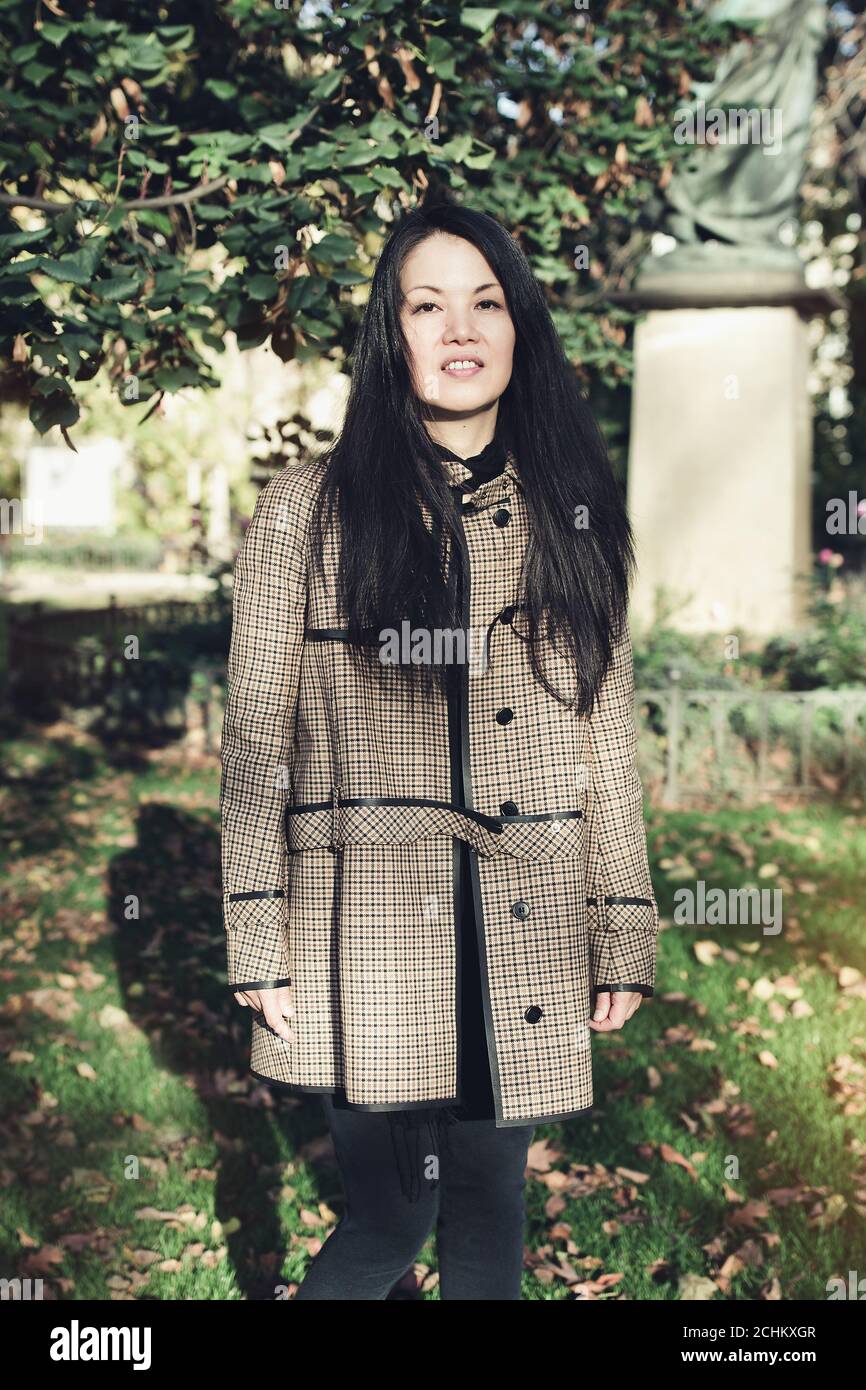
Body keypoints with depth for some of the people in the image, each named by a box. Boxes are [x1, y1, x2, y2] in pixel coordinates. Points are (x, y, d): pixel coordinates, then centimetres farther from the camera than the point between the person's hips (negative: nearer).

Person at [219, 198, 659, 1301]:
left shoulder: (570, 517, 9)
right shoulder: (308, 510, 0)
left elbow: (606, 737, 9)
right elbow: (256, 737, -1)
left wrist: (624, 937, 7)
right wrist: (258, 949, -3)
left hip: (526, 931, 3)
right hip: (364, 923, -3)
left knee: (489, 1210, 11)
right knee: (392, 1215, 0)